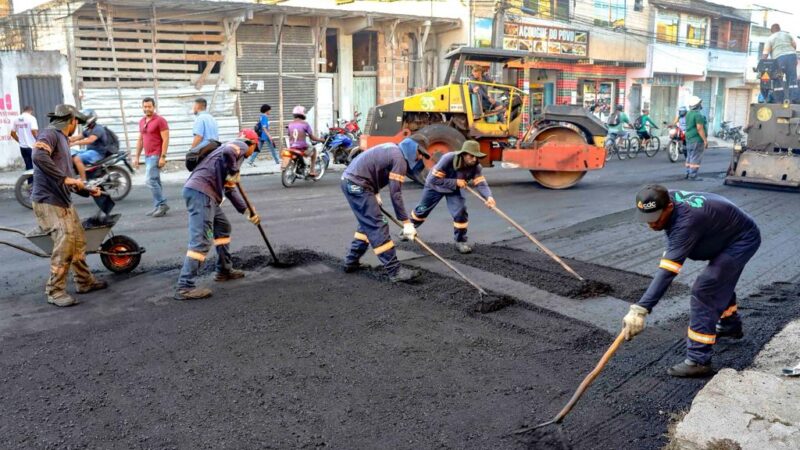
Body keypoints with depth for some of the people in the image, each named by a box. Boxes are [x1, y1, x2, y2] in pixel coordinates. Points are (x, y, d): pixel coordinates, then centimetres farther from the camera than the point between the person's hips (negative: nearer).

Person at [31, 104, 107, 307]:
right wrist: (64, 178, -29)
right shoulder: (50, 134, -9)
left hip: (64, 201, 10)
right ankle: (55, 291, -1)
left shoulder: (62, 139, 20)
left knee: (78, 241, 15)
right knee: (65, 245, -13)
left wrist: (87, 190, 31)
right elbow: (39, 156, -30)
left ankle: (84, 281, 29)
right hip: (48, 202, -10)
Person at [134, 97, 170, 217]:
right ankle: (157, 207, 12)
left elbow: (165, 139, -14)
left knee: (150, 180, -14)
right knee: (155, 181, 9)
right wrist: (137, 157, 17)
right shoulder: (142, 121, 15)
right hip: (147, 156, 8)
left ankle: (162, 204, -6)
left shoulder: (160, 120, -9)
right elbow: (140, 140, 20)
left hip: (156, 156, -8)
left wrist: (163, 157, -19)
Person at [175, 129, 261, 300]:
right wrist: (233, 173, -7)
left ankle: (224, 270, 32)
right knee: (201, 241, -12)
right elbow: (227, 152, -23)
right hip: (201, 192, -10)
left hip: (204, 193, 10)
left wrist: (247, 211, 35)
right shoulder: (239, 145, 5)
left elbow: (230, 190, 35)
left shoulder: (235, 150, 32)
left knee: (223, 227, 24)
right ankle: (185, 287, -13)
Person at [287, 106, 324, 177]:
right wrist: (321, 140, 13)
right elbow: (312, 137, -4)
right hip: (302, 148, -4)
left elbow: (290, 137, 13)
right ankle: (312, 171, 24)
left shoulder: (290, 124, 4)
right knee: (313, 150, 28)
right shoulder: (305, 124, -7)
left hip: (292, 148, 4)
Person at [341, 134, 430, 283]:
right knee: (377, 227, -10)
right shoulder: (399, 158, -13)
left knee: (368, 224, 21)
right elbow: (395, 194, -16)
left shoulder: (393, 149, 16)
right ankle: (395, 271, -9)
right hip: (357, 185, -10)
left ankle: (351, 262, 29)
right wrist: (406, 222, -12)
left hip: (350, 180, 10)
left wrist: (375, 193, 18)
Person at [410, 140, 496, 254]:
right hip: (434, 186, -2)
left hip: (453, 190, 3)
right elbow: (434, 179, -38)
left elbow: (481, 183, -33)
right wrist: (455, 182, -40)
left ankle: (460, 241, 3)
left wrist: (489, 197, -54)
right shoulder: (448, 159, -41)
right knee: (422, 210, 15)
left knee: (460, 212, -16)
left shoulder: (475, 167, -28)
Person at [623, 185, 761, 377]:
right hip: (728, 234, 10)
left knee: (704, 291, -19)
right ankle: (730, 325, 58)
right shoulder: (668, 197, -16)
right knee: (719, 281, 30)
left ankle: (698, 361, -13)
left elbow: (667, 271, -50)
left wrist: (640, 309, -55)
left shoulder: (686, 221, -41)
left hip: (743, 240, -10)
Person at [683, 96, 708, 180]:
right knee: (696, 158, -6)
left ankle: (688, 174, 17)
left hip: (689, 138, 9)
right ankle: (692, 175, -6)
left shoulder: (688, 114, 12)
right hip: (697, 139, -9)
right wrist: (705, 140, -19)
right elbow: (699, 128, -21)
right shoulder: (698, 114, -16)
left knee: (689, 157, 13)